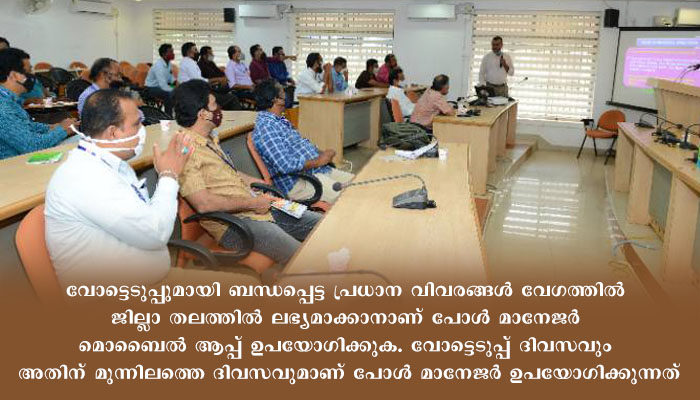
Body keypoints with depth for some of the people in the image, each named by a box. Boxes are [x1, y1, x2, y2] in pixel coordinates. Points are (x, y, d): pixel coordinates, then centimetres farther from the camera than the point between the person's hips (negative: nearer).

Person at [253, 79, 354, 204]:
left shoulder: (280, 120, 16)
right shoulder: (265, 127, -16)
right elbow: (285, 165, -25)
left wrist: (322, 154, 4)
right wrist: (318, 161, -15)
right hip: (297, 183, -10)